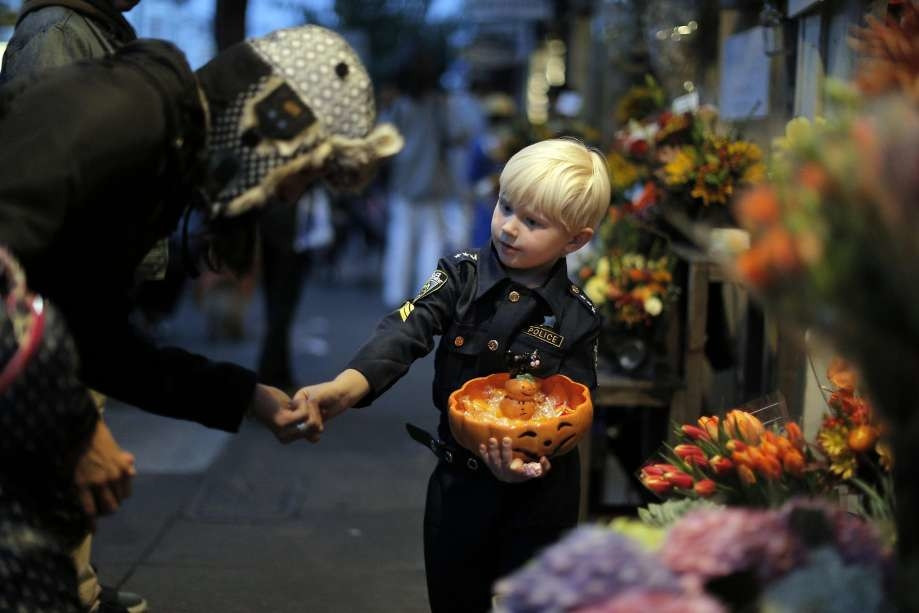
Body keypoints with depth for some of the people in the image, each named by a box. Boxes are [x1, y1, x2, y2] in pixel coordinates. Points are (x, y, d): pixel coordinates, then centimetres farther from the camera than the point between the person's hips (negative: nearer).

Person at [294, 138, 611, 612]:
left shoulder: (576, 317, -9)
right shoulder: (461, 275, -8)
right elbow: (405, 333, -25)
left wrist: (532, 460, -30)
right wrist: (343, 388, -43)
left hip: (539, 495, -1)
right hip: (457, 480, 1)